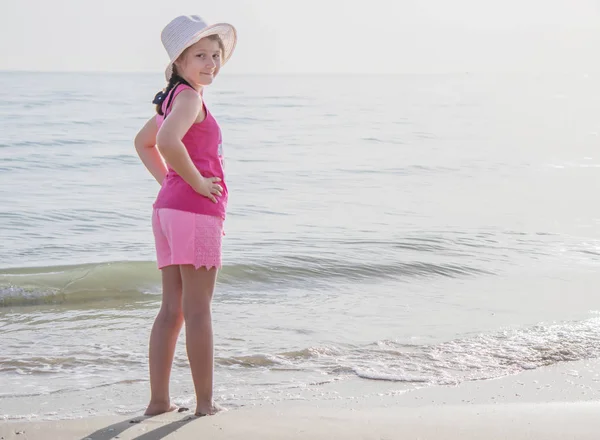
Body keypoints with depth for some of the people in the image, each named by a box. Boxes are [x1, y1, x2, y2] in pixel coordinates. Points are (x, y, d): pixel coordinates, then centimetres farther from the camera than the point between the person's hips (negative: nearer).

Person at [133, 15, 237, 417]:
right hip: (195, 210, -9)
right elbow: (168, 142, -31)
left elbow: (143, 143, 32)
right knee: (198, 309, -3)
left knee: (172, 309, 11)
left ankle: (159, 400, 14)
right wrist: (196, 182, -18)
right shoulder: (189, 97, -12)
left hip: (169, 208, 9)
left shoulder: (174, 97, 17)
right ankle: (206, 402, 3)